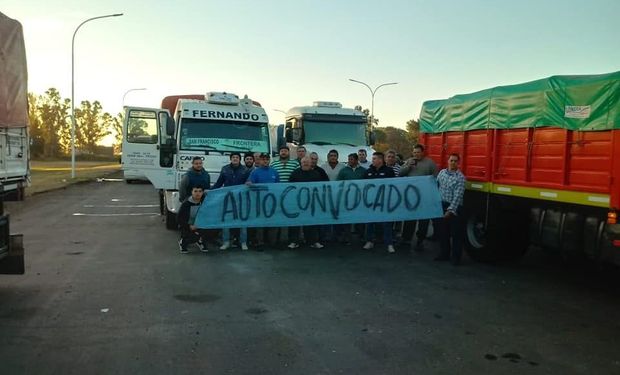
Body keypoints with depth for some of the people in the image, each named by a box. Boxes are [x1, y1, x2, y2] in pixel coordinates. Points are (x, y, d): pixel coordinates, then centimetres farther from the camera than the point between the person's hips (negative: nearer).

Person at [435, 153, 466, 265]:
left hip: (454, 208, -5)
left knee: (456, 234, 2)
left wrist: (450, 210, -22)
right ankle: (444, 254, 25)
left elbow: (458, 196, -16)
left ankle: (456, 257, 10)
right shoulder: (442, 172, 6)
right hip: (442, 205, 5)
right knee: (443, 232, 12)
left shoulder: (460, 177, -11)